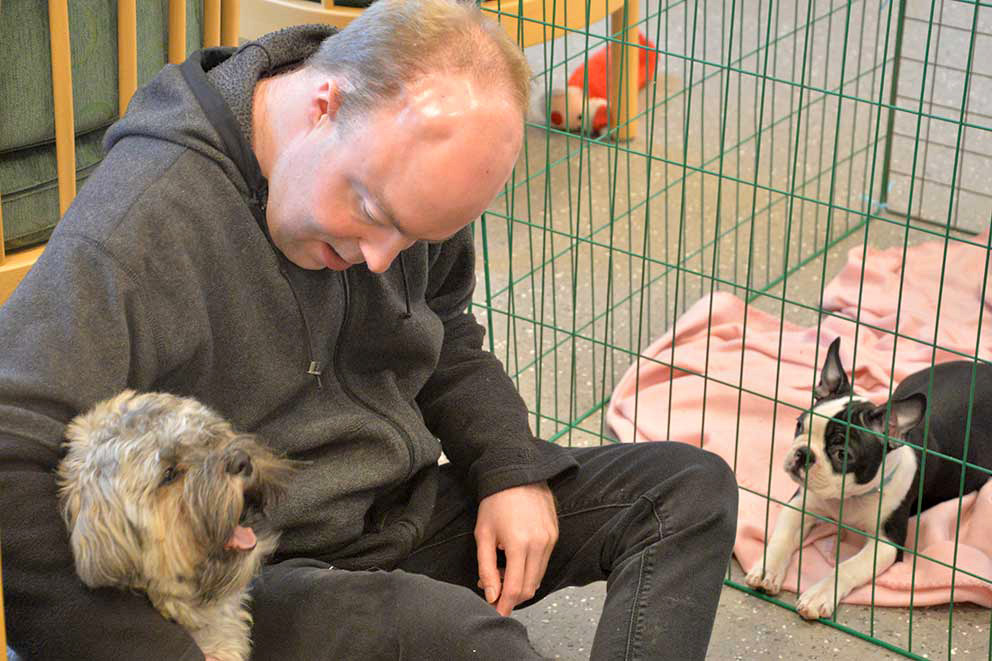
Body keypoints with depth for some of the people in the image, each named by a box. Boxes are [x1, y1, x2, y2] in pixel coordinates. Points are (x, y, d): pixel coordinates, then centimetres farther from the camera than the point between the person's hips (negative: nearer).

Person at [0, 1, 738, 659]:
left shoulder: (400, 168, -2)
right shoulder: (144, 221, -26)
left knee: (692, 489, 0)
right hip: (264, 573, -8)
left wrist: (513, 470, 1)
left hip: (411, 512, 8)